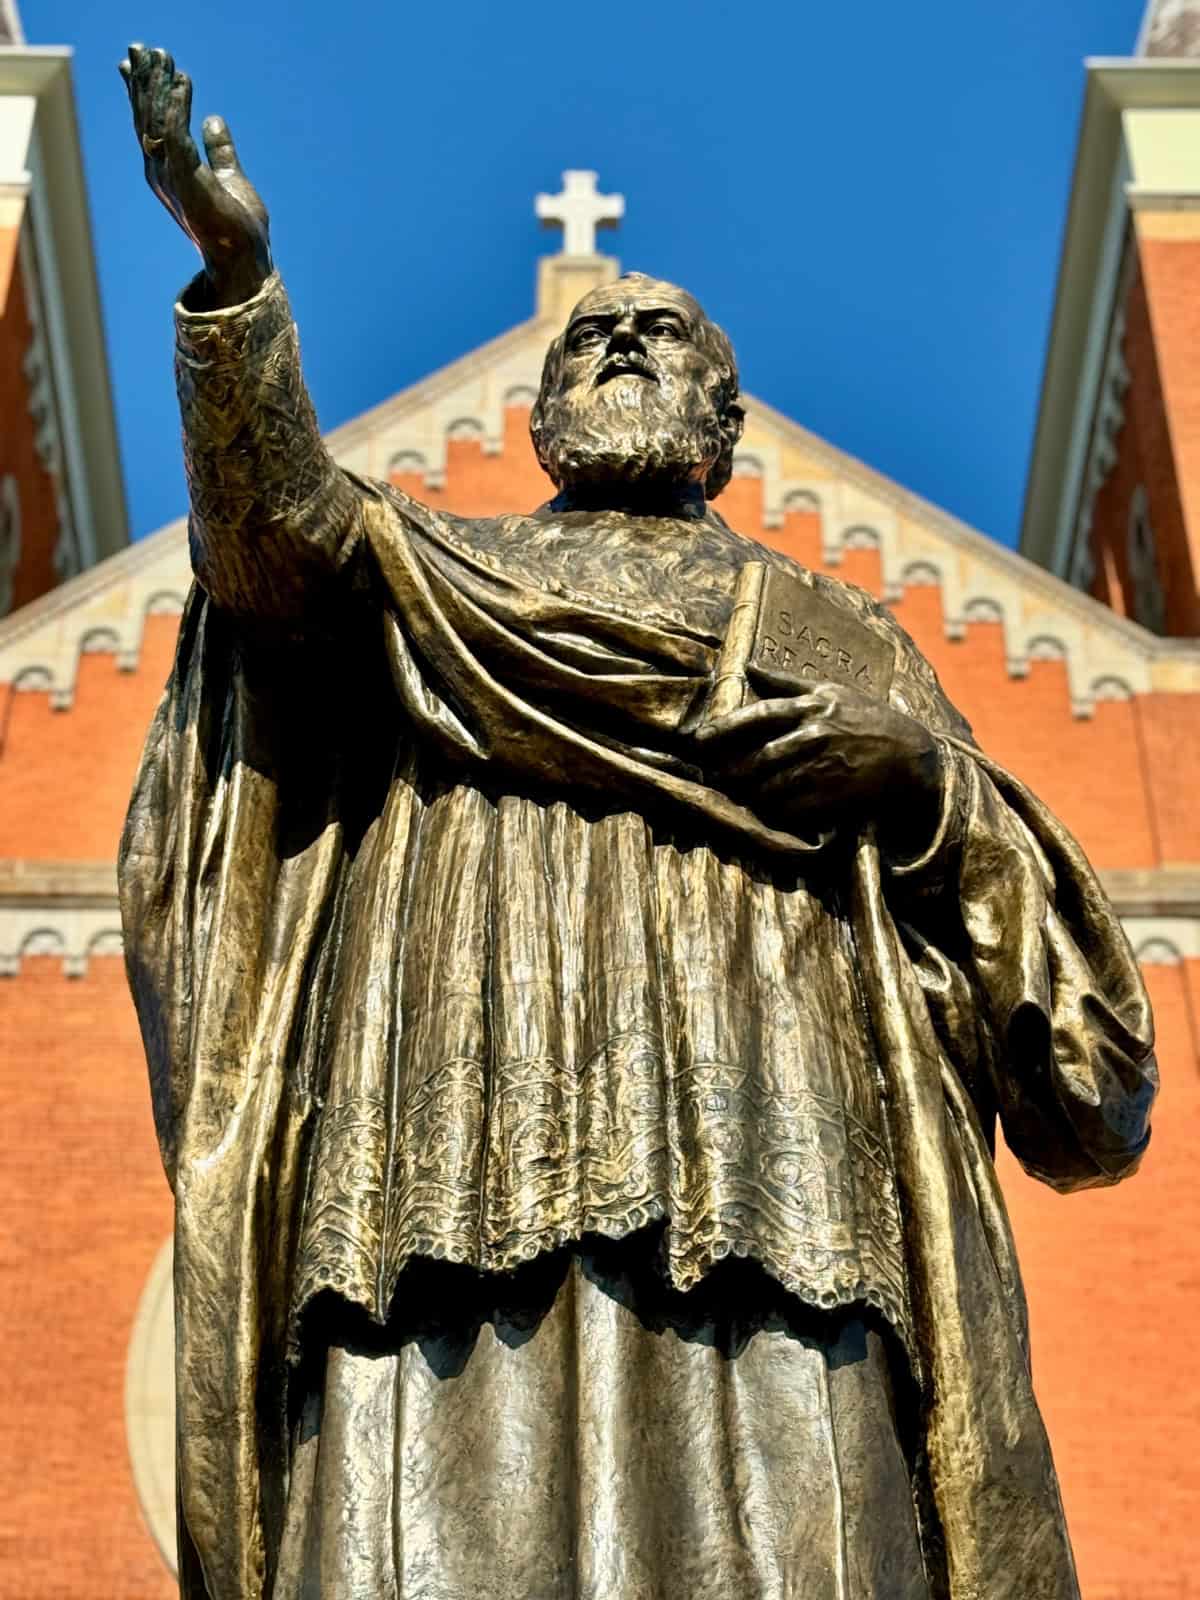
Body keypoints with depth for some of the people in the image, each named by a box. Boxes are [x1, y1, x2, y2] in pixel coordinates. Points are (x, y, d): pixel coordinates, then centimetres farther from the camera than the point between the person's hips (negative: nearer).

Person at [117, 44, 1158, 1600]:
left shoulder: (832, 627, 28)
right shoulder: (425, 573, 26)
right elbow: (277, 513, 2)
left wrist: (925, 769, -1)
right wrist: (236, 278, -14)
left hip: (751, 1166, 1)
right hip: (475, 1159, 0)